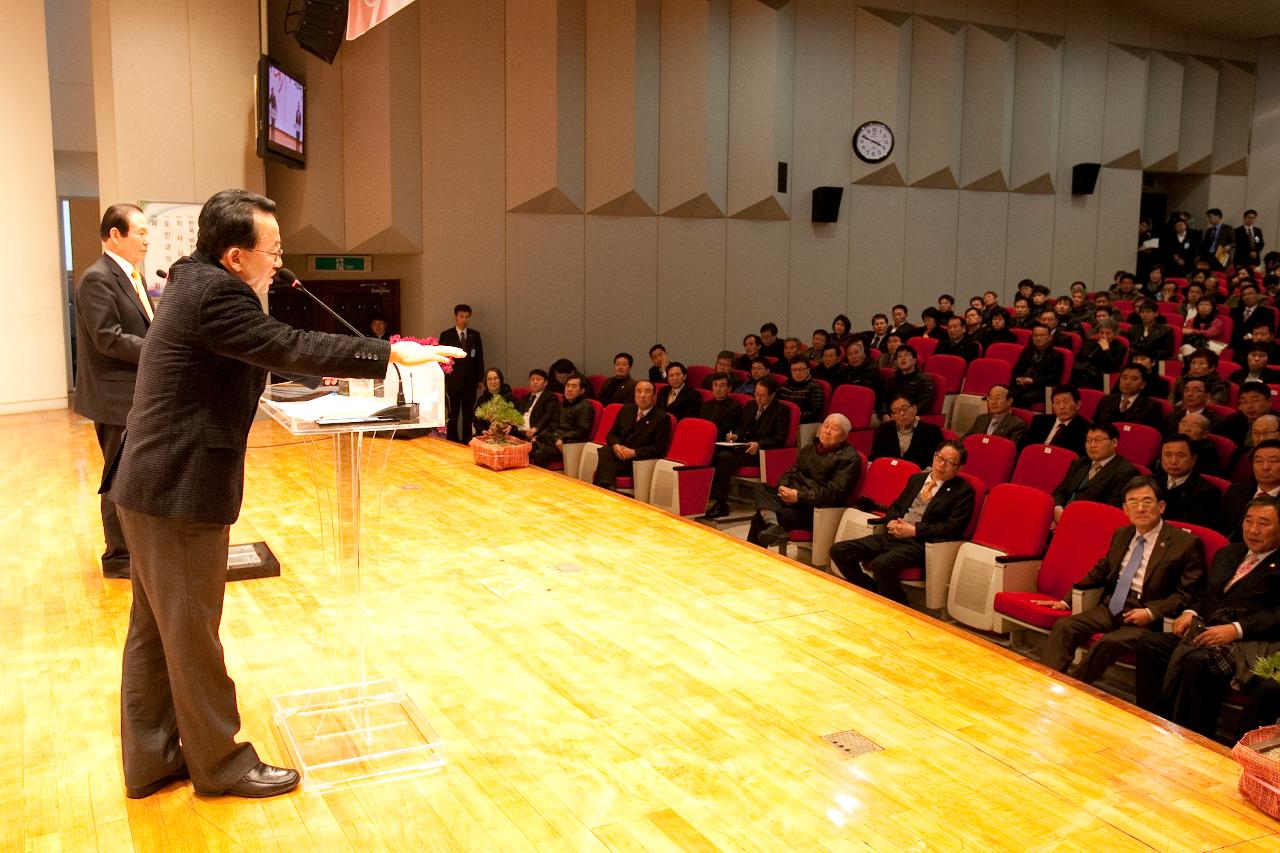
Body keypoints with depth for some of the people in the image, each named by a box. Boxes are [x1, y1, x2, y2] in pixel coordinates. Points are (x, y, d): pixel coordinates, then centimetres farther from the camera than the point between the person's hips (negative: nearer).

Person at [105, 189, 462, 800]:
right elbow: (289, 347, -22)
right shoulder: (215, 293, -20)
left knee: (154, 629, 17)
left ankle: (149, 760, 30)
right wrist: (390, 353, -19)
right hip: (181, 493, -10)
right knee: (192, 631, 4)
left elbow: (267, 353, 20)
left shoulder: (196, 284, 12)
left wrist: (325, 367, 18)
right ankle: (220, 764, 20)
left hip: (153, 485, 10)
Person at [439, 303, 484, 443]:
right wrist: (442, 380, -5)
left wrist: (480, 379, 6)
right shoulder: (446, 335, 1)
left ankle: (467, 441, 12)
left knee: (469, 414, 5)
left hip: (470, 381, 2)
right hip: (453, 381, -2)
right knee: (452, 414, -1)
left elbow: (480, 358, 10)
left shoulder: (475, 335, 9)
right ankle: (452, 441, 6)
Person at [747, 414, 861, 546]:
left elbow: (834, 493, -13)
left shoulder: (849, 458, -3)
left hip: (814, 507, -7)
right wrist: (782, 487, -3)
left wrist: (799, 496, -20)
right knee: (759, 488, -24)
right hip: (789, 496, 7)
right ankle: (774, 527, -42)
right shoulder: (811, 447, 21)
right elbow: (790, 472, 21)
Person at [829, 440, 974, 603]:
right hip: (891, 535, 7)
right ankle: (873, 593, 2)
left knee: (881, 564, -36)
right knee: (839, 551, -10)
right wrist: (891, 522, 1)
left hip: (918, 544, -7)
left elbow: (954, 528, -8)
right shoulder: (916, 479, 21)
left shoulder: (963, 491, 2)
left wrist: (915, 530, -13)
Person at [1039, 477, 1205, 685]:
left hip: (1148, 617, -6)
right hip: (1111, 607, 6)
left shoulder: (1186, 543, -1)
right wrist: (1067, 601, 16)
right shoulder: (1121, 535, 19)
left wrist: (1151, 613, -17)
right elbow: (1100, 572, 25)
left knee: (1109, 642, -32)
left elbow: (1187, 593, -5)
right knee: (1063, 626, -19)